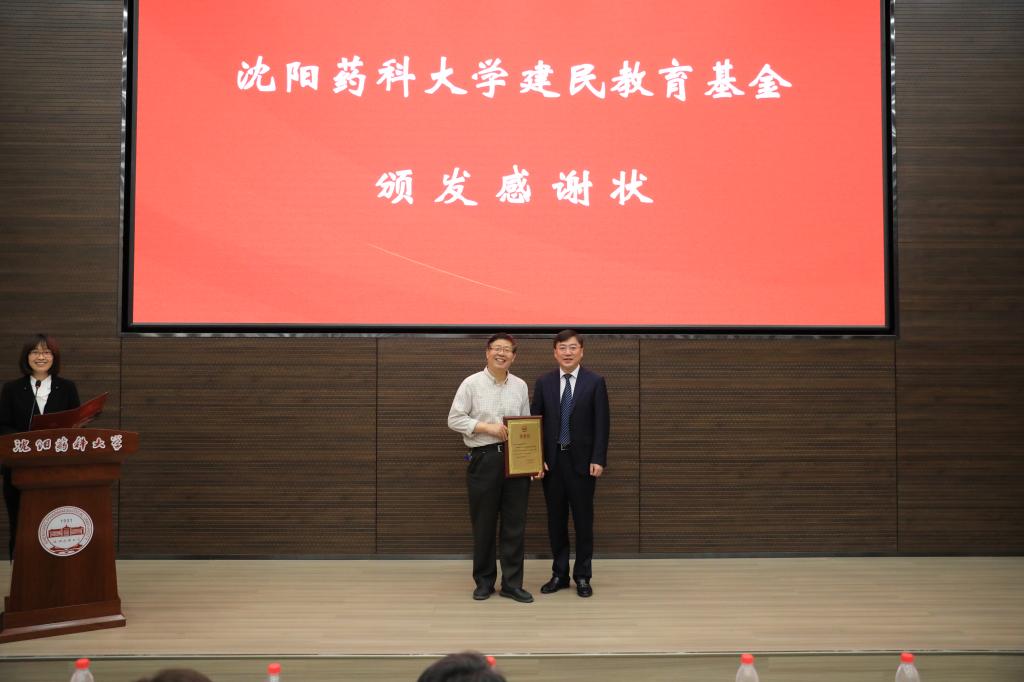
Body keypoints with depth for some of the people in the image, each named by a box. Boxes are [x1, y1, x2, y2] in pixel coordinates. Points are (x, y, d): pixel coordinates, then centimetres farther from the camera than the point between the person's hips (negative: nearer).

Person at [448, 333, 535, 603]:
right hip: (484, 458, -3)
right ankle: (484, 581, 20)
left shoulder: (520, 386, 9)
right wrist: (487, 427, -14)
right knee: (483, 523, 6)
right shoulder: (471, 383, -2)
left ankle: (512, 583, 12)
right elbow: (454, 420, -4)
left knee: (515, 524, 4)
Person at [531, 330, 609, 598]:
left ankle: (582, 576, 14)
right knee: (556, 520, 8)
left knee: (583, 521, 4)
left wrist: (598, 460, -11)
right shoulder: (544, 382, 5)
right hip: (552, 461, 2)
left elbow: (601, 424, -4)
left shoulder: (595, 382, -1)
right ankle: (559, 574, 19)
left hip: (582, 461, -2)